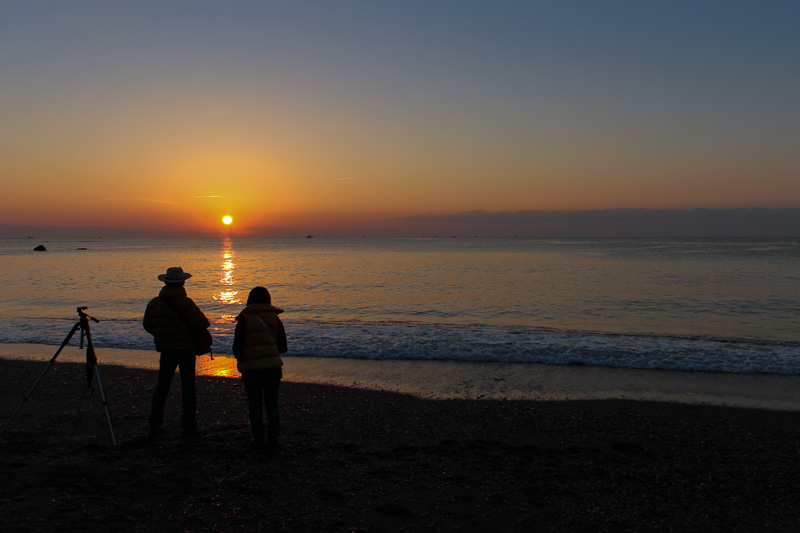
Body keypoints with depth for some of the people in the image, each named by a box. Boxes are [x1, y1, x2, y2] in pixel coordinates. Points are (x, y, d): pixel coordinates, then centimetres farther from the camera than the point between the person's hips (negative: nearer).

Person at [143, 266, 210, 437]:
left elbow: (147, 325, 11)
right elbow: (201, 323, -19)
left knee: (162, 386, 14)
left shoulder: (154, 303, 2)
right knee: (187, 386, 2)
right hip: (185, 347, -4)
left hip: (166, 350, 5)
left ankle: (155, 425, 16)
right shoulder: (185, 302, -14)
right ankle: (189, 425, 3)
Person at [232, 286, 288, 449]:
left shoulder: (244, 320, -3)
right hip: (273, 367, 2)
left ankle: (258, 439, 10)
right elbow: (283, 346, 5)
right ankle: (273, 438, 12)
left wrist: (242, 360, 14)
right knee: (272, 404, 10)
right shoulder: (275, 319, 4)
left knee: (255, 405, 8)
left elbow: (237, 347, -5)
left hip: (251, 369, -2)